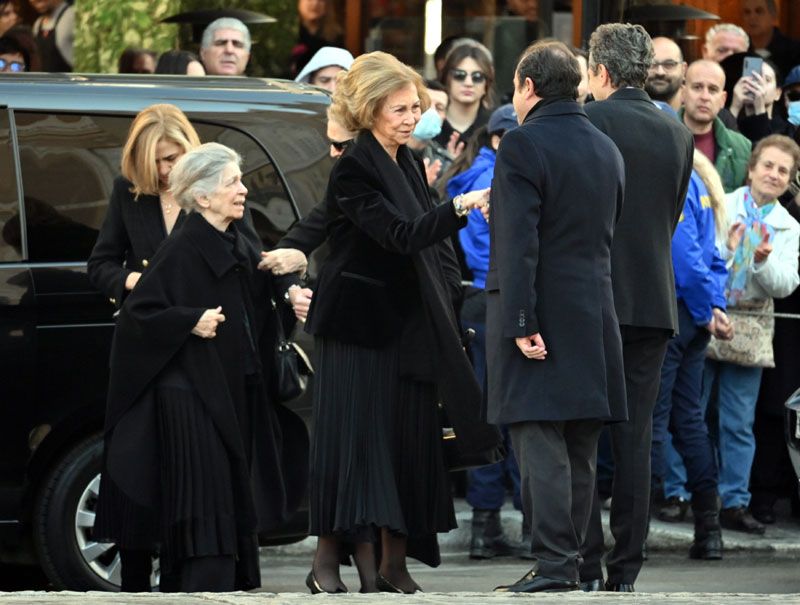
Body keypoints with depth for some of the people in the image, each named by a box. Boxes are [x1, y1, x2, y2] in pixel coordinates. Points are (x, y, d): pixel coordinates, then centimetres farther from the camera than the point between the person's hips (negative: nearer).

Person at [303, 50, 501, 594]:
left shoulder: (409, 163, 11)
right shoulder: (353, 171, -13)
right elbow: (401, 236, -25)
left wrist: (450, 292, 8)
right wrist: (459, 210, -36)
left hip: (409, 325, 7)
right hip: (359, 323, -7)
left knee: (409, 440, 4)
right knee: (354, 435, -7)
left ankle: (393, 564, 7)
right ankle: (327, 562, -2)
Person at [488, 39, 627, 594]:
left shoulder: (523, 145, -10)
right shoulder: (607, 150, 13)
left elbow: (518, 243, -16)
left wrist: (522, 324, -18)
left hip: (538, 319, -7)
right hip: (595, 316, 7)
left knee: (540, 445, -8)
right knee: (581, 452, 10)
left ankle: (554, 565, -13)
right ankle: (573, 564, 12)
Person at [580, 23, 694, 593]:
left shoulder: (587, 123, -8)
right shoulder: (679, 134, 7)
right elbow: (672, 219, 13)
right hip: (654, 303, 4)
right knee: (635, 435, 6)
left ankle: (586, 563, -4)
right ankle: (625, 571, 5)